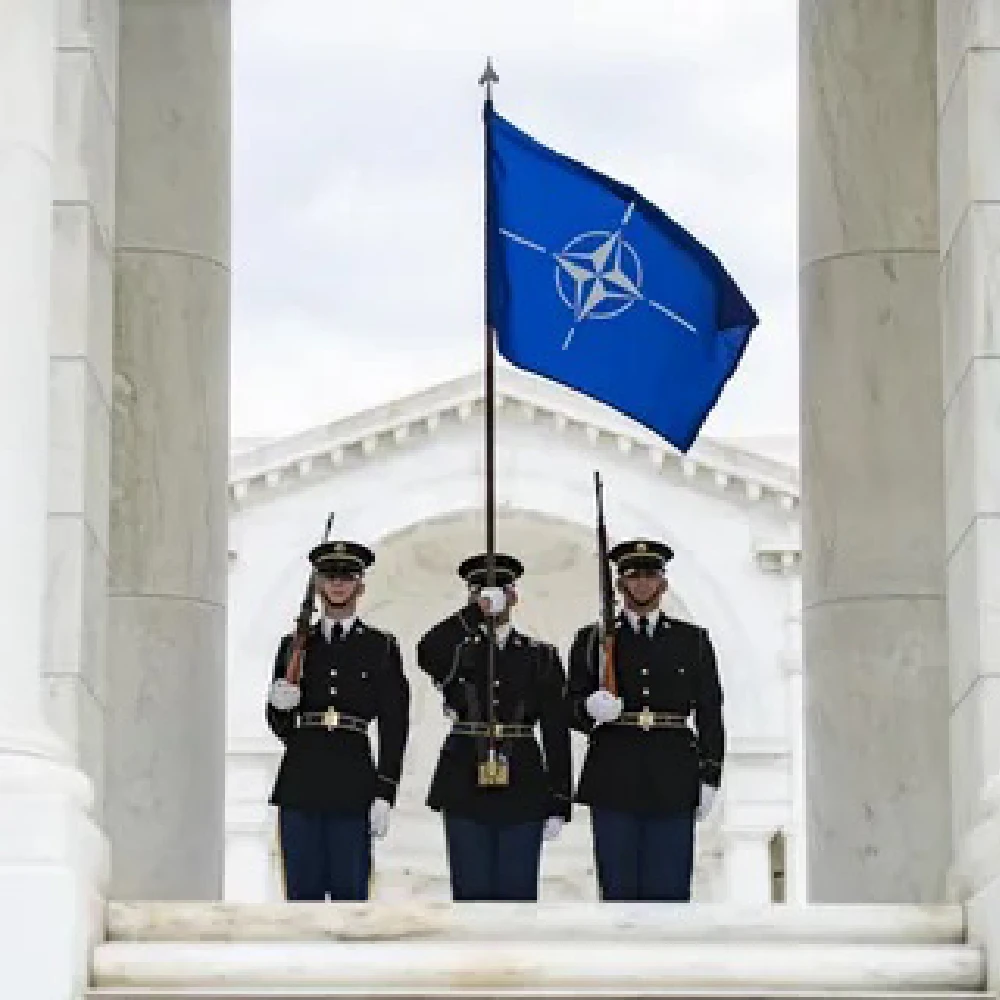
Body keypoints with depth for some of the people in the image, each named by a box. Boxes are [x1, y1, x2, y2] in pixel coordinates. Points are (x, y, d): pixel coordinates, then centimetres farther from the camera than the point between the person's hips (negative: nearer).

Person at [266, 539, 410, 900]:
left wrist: (384, 795, -5)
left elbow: (393, 727, 3)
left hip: (352, 788, -2)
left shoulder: (381, 647, 8)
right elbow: (280, 727, 17)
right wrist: (280, 705, -8)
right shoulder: (295, 646, 14)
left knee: (349, 892, -2)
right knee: (303, 893, 2)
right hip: (300, 788, 2)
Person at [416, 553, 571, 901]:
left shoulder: (540, 656, 9)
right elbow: (427, 654, -20)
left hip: (522, 793, 0)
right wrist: (476, 613, -18)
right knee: (472, 895, 1)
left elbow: (557, 734, 6)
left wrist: (558, 805, 0)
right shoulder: (456, 650, 7)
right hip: (465, 791, 0)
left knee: (517, 895, 0)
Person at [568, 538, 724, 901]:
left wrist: (709, 778, 2)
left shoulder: (692, 640, 11)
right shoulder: (592, 640, 10)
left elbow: (709, 713, 9)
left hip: (673, 786, 0)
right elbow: (572, 708, 7)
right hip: (613, 785, 0)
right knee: (619, 888, -1)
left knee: (669, 889, -2)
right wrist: (592, 708, -17)